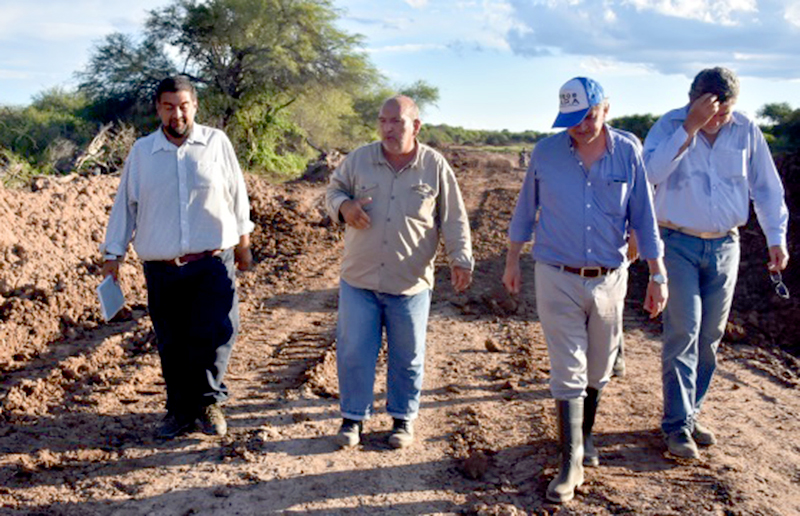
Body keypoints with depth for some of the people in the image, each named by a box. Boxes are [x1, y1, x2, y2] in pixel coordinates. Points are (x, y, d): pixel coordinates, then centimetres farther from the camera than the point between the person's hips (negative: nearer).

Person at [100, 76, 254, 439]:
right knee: (172, 345, 7)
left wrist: (243, 242, 15)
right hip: (161, 268, 2)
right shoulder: (141, 151, 6)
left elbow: (236, 194, 11)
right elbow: (125, 204, 11)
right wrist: (113, 253, 9)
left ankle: (207, 400, 13)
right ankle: (180, 410, 23)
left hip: (213, 262, -1)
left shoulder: (217, 142, 3)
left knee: (215, 333, -9)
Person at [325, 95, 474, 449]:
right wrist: (344, 206, -12)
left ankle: (403, 418, 29)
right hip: (358, 279, 1)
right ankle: (353, 417, 25)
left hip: (410, 283, -1)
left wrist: (460, 260, -7)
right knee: (354, 352, 7)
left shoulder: (435, 167, -3)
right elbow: (334, 190, 11)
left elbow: (454, 220, 2)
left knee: (408, 357, 11)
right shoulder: (359, 159, -1)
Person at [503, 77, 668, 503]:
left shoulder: (628, 151, -4)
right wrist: (512, 262, 10)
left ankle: (585, 436, 38)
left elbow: (643, 216, 0)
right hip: (558, 278, -1)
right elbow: (525, 211, 6)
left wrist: (657, 275, -1)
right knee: (568, 372, -2)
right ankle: (571, 462, 5)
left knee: (598, 369, 15)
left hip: (609, 279, 2)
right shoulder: (545, 152, -5)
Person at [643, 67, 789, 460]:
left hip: (725, 247, 4)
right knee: (683, 332, -8)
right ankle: (677, 425, -1)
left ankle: (689, 414, 22)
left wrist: (777, 237, 3)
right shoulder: (670, 125, -6)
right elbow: (651, 171, -24)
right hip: (678, 243, -4)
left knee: (710, 336, 9)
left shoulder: (746, 131, 1)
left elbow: (767, 188, 9)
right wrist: (690, 127, -26)